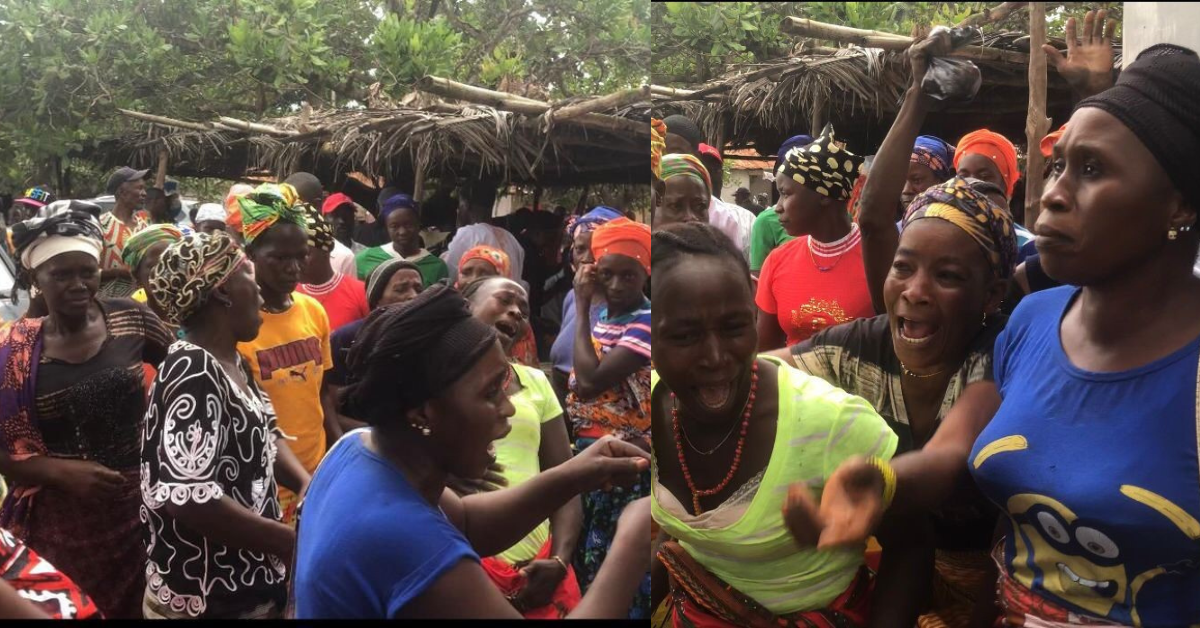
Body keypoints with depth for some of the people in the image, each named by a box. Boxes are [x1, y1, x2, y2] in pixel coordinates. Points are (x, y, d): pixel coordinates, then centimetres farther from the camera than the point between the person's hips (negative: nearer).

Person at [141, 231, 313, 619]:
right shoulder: (192, 372, -23)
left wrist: (307, 484, -4)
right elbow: (185, 496, -32)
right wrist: (294, 542, -24)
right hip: (208, 599, -9)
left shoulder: (232, 363, 6)